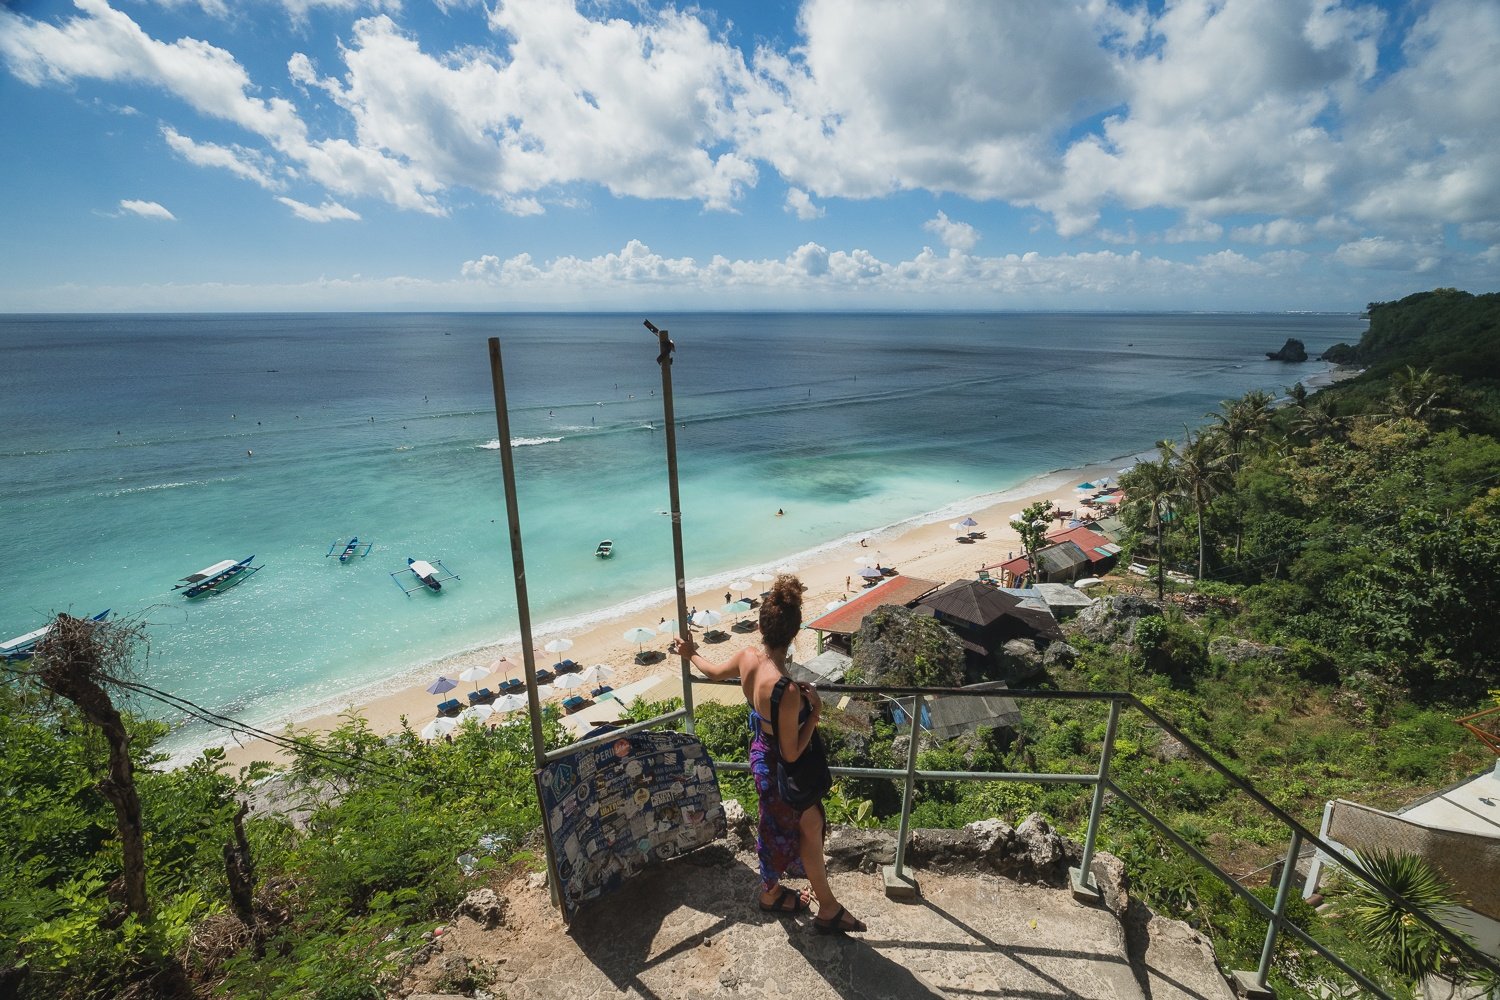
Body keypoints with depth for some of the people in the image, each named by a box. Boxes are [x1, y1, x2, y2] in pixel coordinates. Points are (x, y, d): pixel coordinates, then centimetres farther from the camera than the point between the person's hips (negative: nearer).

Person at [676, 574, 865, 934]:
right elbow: (790, 753, -27)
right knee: (779, 833, 23)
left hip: (762, 753, 7)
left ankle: (828, 906, 50)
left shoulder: (747, 657, -18)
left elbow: (713, 671, 5)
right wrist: (815, 713, -15)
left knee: (810, 825, 26)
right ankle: (771, 893, 53)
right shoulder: (786, 691, -39)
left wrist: (692, 653, 26)